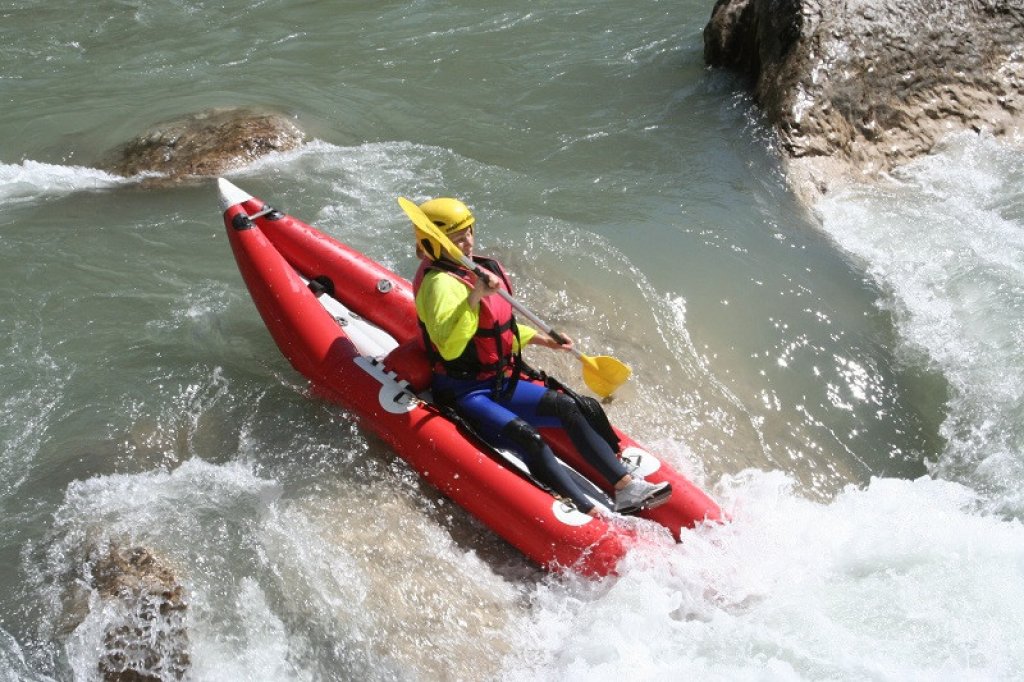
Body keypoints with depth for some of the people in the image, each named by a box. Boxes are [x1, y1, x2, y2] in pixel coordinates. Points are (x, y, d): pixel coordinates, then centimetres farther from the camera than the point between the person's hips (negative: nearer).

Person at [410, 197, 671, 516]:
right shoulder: (439, 283, -18)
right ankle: (594, 519, -35)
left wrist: (543, 340, 19)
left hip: (499, 384, 9)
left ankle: (627, 488, -11)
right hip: (463, 394, -9)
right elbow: (448, 348, -36)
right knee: (528, 437, -27)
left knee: (565, 407, -5)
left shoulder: (481, 269, 11)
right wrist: (474, 297, -41)